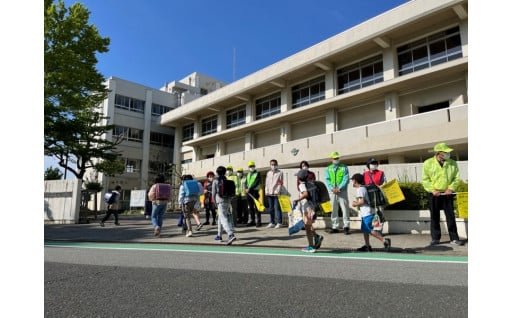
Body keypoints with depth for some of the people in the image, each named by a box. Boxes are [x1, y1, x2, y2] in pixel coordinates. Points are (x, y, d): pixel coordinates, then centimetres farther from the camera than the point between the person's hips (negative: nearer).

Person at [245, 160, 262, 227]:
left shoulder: (257, 174, -1)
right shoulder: (248, 174, 19)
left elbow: (256, 183, -13)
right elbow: (246, 182, 12)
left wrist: (250, 188, -19)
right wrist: (246, 188, -8)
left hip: (255, 191, -6)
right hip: (248, 192, 6)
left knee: (256, 207, -9)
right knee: (250, 207, 9)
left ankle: (258, 221, -5)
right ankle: (252, 221, 18)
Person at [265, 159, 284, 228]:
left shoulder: (280, 172, 2)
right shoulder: (268, 173, 18)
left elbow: (280, 183, -4)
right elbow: (266, 182, 16)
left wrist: (277, 191, -13)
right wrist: (266, 191, 6)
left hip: (276, 193, -5)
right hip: (269, 193, 5)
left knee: (277, 208, -7)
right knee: (271, 208, 8)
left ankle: (279, 223, -2)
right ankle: (272, 222, 15)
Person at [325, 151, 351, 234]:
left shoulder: (344, 168, 5)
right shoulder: (328, 169, 12)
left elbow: (346, 179, -5)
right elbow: (327, 180, 3)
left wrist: (339, 188, -17)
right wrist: (332, 188, -13)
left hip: (342, 191, -2)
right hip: (332, 192, 3)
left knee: (345, 208, -4)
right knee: (334, 209, 8)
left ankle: (346, 226, 3)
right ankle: (335, 227, 15)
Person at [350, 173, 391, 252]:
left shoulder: (360, 189, -12)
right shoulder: (363, 188, 18)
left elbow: (362, 201, -20)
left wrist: (355, 204, -5)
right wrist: (357, 203, 17)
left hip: (367, 213, -10)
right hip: (365, 213, 10)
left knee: (370, 230, -9)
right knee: (364, 230, 14)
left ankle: (385, 240, -11)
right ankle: (367, 246, 18)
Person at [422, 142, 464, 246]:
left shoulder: (453, 163, 4)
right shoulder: (428, 163, -2)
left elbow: (456, 178, 6)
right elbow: (425, 179, -2)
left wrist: (451, 188, -8)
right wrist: (432, 190, -12)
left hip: (447, 194, 2)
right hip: (433, 194, -1)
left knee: (451, 216, 3)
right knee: (434, 217, 5)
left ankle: (454, 238, 13)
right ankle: (435, 238, 15)